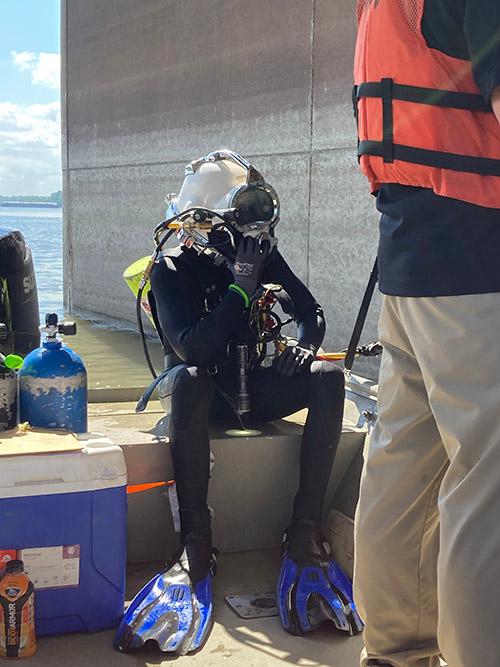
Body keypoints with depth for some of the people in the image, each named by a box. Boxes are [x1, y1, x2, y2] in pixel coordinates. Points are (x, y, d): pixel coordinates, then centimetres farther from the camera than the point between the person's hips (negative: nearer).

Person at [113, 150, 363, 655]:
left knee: (329, 377, -22)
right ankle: (195, 546, -40)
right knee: (190, 380, -39)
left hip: (253, 389, 4)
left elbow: (311, 311, 5)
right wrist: (241, 287, -27)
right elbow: (191, 349, -24)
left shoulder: (263, 257, 1)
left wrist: (303, 344, -18)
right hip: (204, 394, -4)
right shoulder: (173, 270, -12)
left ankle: (304, 534, -27)